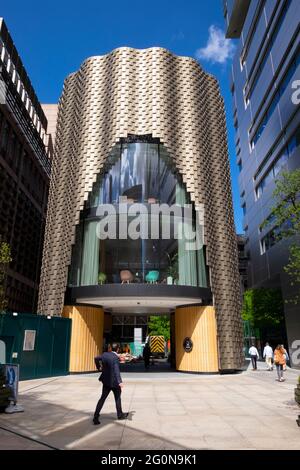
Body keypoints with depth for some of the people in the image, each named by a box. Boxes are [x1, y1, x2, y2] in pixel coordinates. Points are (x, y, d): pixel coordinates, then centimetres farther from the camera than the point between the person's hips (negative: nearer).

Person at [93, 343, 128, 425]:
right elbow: (116, 370, -34)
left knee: (102, 398, 10)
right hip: (114, 381, -5)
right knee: (117, 398, 15)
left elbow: (96, 358, 13)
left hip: (106, 380, 6)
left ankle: (96, 416, 5)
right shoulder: (115, 358, -23)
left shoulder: (105, 354, -2)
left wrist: (99, 367, 26)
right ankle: (120, 415, 29)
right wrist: (120, 382, -42)